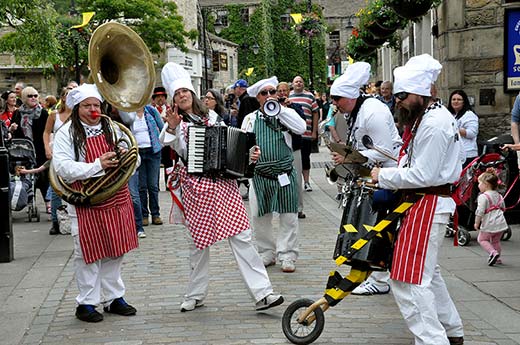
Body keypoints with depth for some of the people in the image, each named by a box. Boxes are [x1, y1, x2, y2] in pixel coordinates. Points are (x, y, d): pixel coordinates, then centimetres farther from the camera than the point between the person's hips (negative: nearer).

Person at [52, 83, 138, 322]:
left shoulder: (111, 128, 11)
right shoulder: (66, 133, -5)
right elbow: (63, 168, -17)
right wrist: (97, 165, -23)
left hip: (116, 198, 5)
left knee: (115, 250, 12)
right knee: (89, 252, 0)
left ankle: (114, 298, 24)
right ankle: (87, 303, 11)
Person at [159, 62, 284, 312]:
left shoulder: (211, 117, 13)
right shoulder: (177, 123, 3)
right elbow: (177, 147, -17)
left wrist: (250, 156, 4)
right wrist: (171, 128, -34)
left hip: (224, 184, 2)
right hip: (196, 186, -2)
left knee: (241, 237, -5)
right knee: (199, 242, 7)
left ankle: (262, 293, -7)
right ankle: (195, 295, 23)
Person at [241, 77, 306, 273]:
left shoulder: (286, 114, 2)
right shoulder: (250, 119, 7)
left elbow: (301, 128, -17)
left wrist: (280, 109, -16)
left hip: (285, 174, -2)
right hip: (260, 175, 2)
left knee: (288, 217, 2)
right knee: (260, 217, 7)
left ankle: (287, 256, 10)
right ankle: (267, 254, 21)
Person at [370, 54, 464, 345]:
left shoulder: (434, 124, -21)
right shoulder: (434, 115, 13)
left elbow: (422, 175, -23)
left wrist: (384, 176, -12)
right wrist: (389, 175, 6)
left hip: (428, 206, -11)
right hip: (429, 203, 11)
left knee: (410, 280, -12)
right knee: (428, 273, 23)